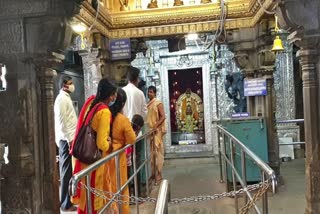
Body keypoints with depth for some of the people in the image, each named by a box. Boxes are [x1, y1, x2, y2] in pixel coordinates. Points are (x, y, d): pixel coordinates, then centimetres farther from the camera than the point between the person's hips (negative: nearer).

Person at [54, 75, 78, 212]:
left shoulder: (66, 97, 16)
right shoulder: (62, 98, -13)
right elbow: (61, 121, -19)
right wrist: (69, 139, -21)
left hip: (69, 138, 9)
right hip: (66, 139, -9)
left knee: (68, 171, 16)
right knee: (66, 171, -3)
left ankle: (68, 198, 27)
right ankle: (66, 204, 6)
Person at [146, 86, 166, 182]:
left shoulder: (158, 103, -6)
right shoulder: (148, 104, 14)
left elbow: (163, 116, -13)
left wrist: (155, 126, -22)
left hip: (157, 131, -7)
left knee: (158, 152, -4)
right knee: (152, 153, 10)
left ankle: (159, 174, 1)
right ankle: (153, 173, 18)